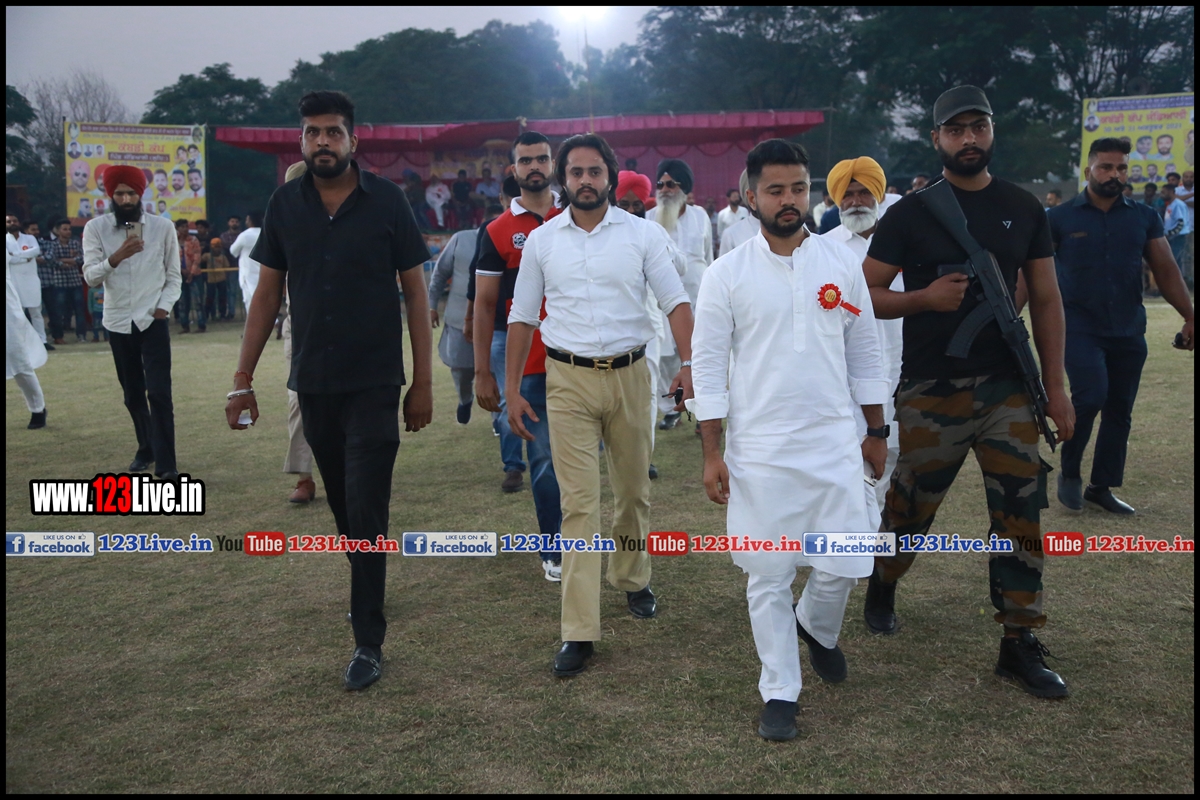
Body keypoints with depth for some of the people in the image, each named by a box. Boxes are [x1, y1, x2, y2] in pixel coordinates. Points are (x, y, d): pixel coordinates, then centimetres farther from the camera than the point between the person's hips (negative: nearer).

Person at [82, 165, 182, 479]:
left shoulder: (163, 227, -2)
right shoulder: (95, 228, -2)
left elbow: (174, 276, 4)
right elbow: (90, 276, -11)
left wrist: (164, 306, -10)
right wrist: (116, 257, -28)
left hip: (152, 321, -2)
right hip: (118, 322, 2)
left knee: (159, 392, -10)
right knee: (133, 394, 14)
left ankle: (166, 464, -9)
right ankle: (146, 449, 32)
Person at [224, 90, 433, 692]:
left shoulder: (386, 200, -5)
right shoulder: (286, 204, 3)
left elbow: (414, 291, -2)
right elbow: (267, 292, 7)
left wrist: (423, 381, -5)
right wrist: (242, 380, 3)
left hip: (374, 386, -3)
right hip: (313, 384, 4)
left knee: (366, 512, -4)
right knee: (342, 506, 16)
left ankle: (369, 641, 6)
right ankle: (367, 591, 38)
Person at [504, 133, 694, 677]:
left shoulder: (641, 233, 2)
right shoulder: (541, 241, 5)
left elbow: (675, 301, 0)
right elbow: (522, 316, 9)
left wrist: (688, 361, -15)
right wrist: (512, 389, 6)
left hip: (628, 375, 1)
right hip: (568, 379, 0)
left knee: (633, 490, 14)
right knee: (579, 503, -5)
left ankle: (632, 579, 40)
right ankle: (579, 632, -2)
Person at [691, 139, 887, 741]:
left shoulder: (842, 263, 4)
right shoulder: (727, 274, -3)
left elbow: (865, 353, 11)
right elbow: (708, 365, -3)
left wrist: (876, 432, 12)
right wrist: (712, 455, -6)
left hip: (834, 445, 2)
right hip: (758, 452, -2)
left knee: (844, 567, 4)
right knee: (768, 576, 6)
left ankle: (815, 627, 38)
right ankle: (780, 691, 24)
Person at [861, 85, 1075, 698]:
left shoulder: (1023, 209, 7)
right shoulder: (910, 213, -2)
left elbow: (1045, 300, 9)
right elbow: (866, 295, -3)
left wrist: (1055, 387, 5)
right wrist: (925, 297, -21)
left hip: (1006, 388, 3)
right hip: (931, 392, -2)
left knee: (1021, 511, 0)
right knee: (912, 504, 9)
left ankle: (1019, 643, 11)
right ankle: (882, 582, 38)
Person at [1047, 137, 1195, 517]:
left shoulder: (1144, 217, 6)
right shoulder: (1060, 218, -4)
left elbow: (1165, 270, 9)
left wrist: (1188, 317, 4)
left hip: (1128, 331, 4)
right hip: (1080, 327, -4)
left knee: (1119, 412, 7)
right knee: (1090, 396, -20)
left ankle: (1101, 487, 21)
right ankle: (1070, 472, 3)